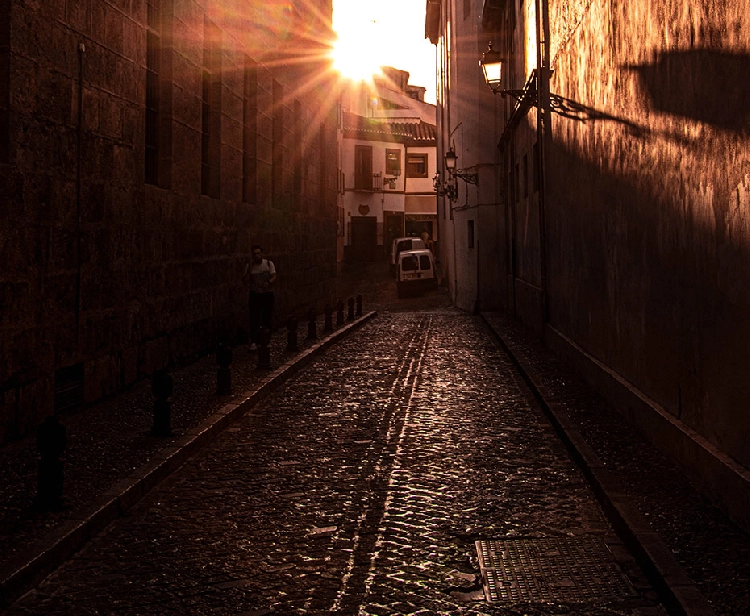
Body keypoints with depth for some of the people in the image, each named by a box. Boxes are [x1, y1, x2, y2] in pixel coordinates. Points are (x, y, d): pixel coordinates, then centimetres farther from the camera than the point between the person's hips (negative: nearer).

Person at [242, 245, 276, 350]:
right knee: (254, 319, -7)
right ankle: (253, 342, -8)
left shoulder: (269, 264, 1)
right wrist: (250, 269, -16)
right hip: (254, 295, 0)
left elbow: (274, 276, -5)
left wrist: (269, 282, -26)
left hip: (268, 294, 0)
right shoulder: (249, 266, 1)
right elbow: (245, 281, -5)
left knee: (267, 318, 3)